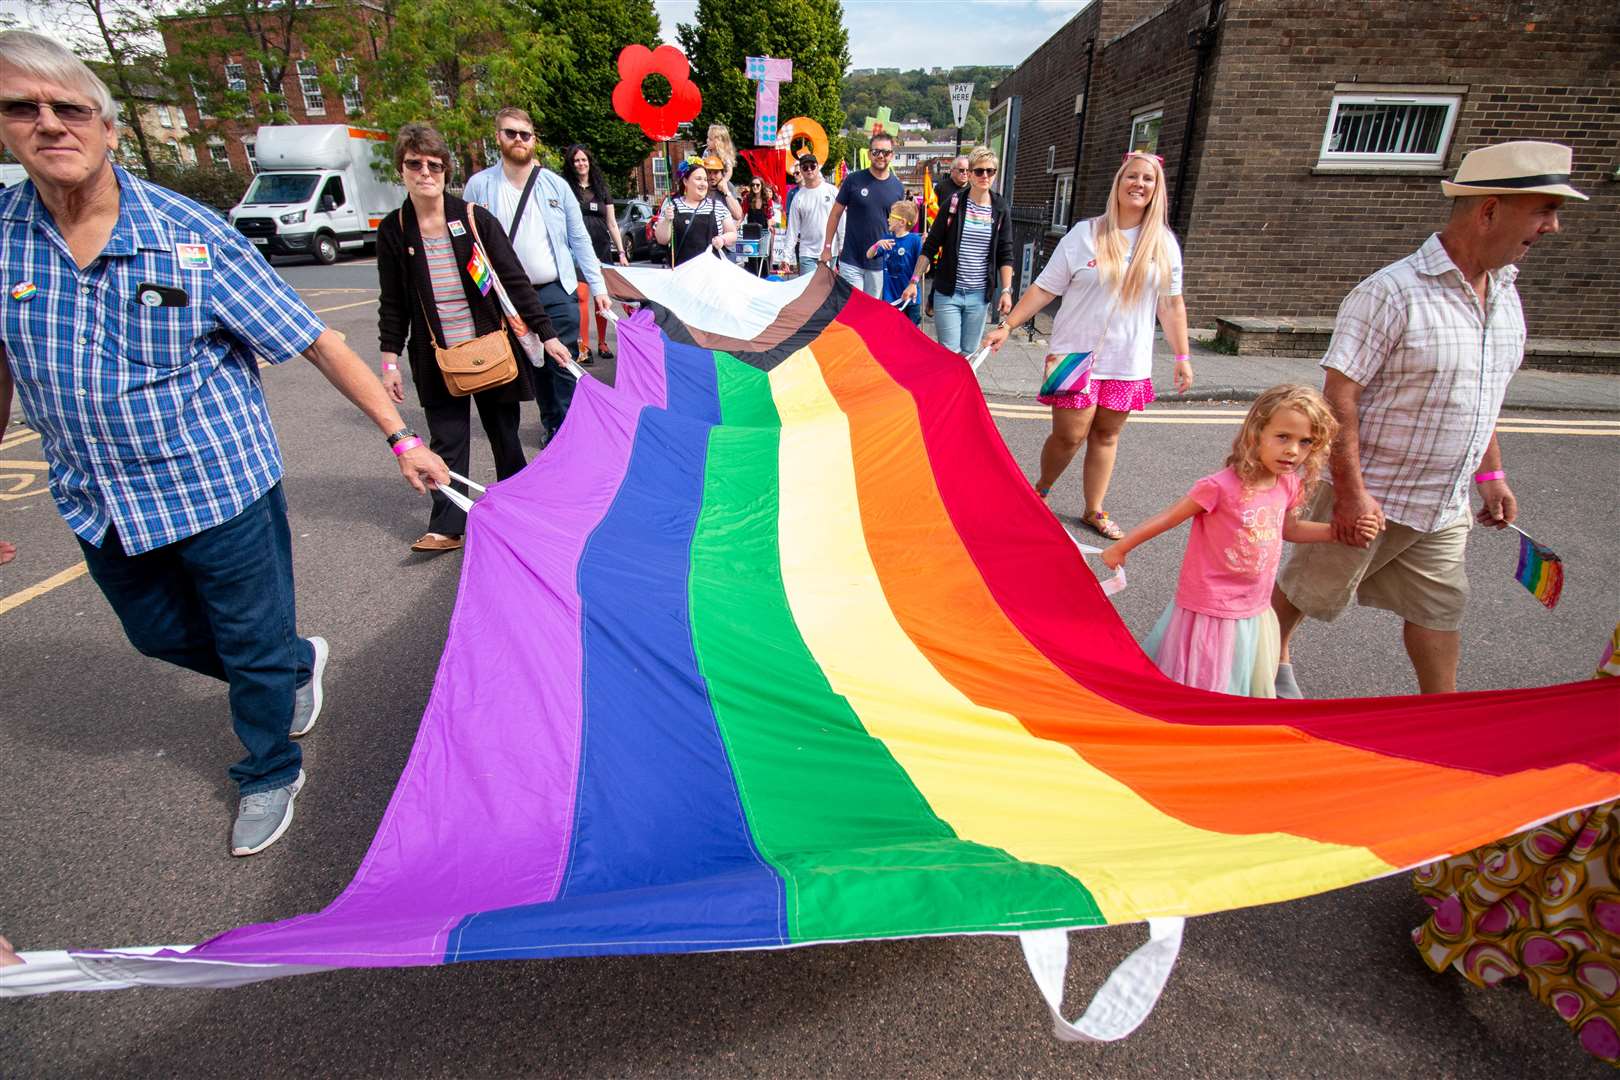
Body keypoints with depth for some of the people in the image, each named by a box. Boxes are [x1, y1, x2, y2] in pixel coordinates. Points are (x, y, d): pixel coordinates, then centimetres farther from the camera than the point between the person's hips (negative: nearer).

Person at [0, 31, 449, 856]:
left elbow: (315, 342, -13)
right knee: (161, 635, 23)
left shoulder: (189, 235, -12)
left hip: (221, 486, -5)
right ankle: (299, 665, 49)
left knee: (252, 647, 9)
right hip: (99, 507, 5)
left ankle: (269, 774, 34)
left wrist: (400, 438, -17)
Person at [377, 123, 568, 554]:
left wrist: (546, 334, -6)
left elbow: (515, 279, -2)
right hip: (437, 357, 1)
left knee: (504, 434, 9)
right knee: (447, 442, 1)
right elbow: (393, 304, 7)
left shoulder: (475, 218, -2)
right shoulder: (393, 231, 2)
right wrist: (390, 361, 3)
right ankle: (446, 527, 9)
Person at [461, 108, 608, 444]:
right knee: (534, 368, 10)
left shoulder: (556, 185, 3)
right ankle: (550, 423, 25)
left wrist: (598, 286, -1)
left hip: (558, 293, 0)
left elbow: (579, 239, 4)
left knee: (564, 366, -1)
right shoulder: (479, 186, 2)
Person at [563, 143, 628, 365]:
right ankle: (584, 346, -11)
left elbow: (612, 223, 16)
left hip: (602, 249, 4)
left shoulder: (602, 189, 16)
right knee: (581, 296, -13)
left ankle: (602, 343, 16)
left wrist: (621, 252, 10)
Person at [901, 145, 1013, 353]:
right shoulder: (953, 204, -2)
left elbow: (1005, 255, 7)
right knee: (949, 352, -5)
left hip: (980, 295, 2)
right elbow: (930, 247, 2)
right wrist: (914, 281, -3)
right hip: (947, 292, -2)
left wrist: (1006, 290, -3)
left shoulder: (1001, 210, 4)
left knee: (968, 354, 9)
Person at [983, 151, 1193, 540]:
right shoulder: (1085, 234, -1)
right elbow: (1044, 288, -1)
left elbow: (1171, 304, 11)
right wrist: (1008, 325, -7)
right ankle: (1041, 491, 22)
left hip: (1128, 362, 3)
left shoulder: (1164, 243, 7)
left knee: (1106, 435, 8)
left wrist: (1182, 355, 8)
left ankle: (1094, 511, 22)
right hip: (1077, 354, -3)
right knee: (1070, 435, -6)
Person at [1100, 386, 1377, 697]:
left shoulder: (1289, 486, -1)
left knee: (1246, 687, 23)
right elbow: (1167, 518, -15)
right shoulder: (1220, 486, -24)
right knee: (1202, 699, 7)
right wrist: (1119, 548, -7)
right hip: (1210, 610, -7)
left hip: (1254, 610, 7)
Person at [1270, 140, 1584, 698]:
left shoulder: (1505, 293, 8)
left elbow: (1482, 394, 18)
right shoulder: (1392, 291, -19)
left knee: (1439, 609, 16)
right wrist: (1351, 491, -24)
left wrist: (1491, 472, 16)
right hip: (1371, 497, -7)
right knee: (1309, 589, 9)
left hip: (1446, 506, 8)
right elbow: (1339, 395, -22)